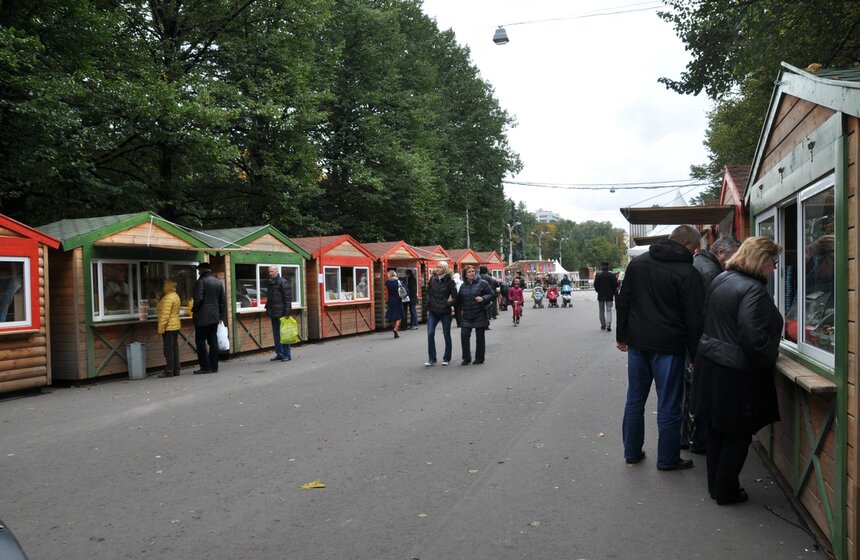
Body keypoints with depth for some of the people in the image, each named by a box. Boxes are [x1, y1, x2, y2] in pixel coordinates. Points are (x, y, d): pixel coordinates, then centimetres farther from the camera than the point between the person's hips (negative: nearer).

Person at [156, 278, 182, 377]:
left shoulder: (168, 298, -16)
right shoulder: (176, 296, 14)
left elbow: (165, 314, -21)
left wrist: (161, 328, -18)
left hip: (168, 327, -10)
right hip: (176, 326, 10)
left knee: (168, 350, -6)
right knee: (175, 348, 12)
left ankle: (169, 371, -4)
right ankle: (176, 369, 15)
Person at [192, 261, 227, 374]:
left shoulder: (201, 281, -9)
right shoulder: (218, 282, 11)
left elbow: (198, 299, -17)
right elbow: (223, 300, 12)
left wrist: (194, 310, -1)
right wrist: (221, 316, 15)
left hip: (203, 317, -6)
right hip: (215, 317, 7)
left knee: (200, 341, 0)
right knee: (213, 341, 8)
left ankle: (205, 367, -3)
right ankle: (214, 367, 10)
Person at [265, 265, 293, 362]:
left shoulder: (283, 282, -9)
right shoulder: (270, 283, 16)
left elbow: (288, 298, -14)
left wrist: (287, 312, -18)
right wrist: (268, 311, 19)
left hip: (281, 313, -8)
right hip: (273, 314, 8)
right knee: (276, 335, 11)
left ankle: (287, 355, 2)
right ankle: (279, 354, 18)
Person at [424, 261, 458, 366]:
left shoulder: (449, 281, -6)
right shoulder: (432, 279, 4)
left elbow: (455, 295, -2)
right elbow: (428, 294, 10)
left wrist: (449, 303, -12)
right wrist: (428, 308, 6)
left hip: (445, 311, -2)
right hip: (433, 311, 3)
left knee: (446, 335, 6)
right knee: (430, 334, -6)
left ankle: (446, 358, 19)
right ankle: (431, 359, 3)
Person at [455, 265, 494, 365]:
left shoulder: (482, 283, -4)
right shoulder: (463, 286, 9)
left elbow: (492, 294, -4)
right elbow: (459, 300, 20)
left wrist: (483, 298, -19)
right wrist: (460, 311, 9)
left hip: (480, 315, -3)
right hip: (466, 316, 3)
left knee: (480, 337, 5)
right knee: (464, 336, -5)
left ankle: (479, 358, 18)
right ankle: (466, 358, 7)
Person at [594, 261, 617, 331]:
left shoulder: (598, 274, -8)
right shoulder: (612, 274, -6)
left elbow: (595, 285, -7)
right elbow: (615, 285, -4)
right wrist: (613, 293, 10)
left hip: (601, 295, 0)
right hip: (609, 295, 0)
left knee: (601, 311, 12)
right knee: (609, 310, 3)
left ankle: (603, 325, 16)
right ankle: (608, 325, -12)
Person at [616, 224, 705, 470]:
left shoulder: (637, 263, 5)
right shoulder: (688, 273, -11)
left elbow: (623, 302, 9)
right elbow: (693, 318, -11)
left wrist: (622, 335, 16)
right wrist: (695, 353, -3)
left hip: (637, 344, 5)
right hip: (668, 348, -5)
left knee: (635, 400, 15)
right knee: (668, 406, 7)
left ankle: (632, 452, 25)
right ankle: (668, 459, 18)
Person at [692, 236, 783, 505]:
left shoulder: (721, 279, 8)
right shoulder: (753, 290, -20)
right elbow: (754, 339, -25)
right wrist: (770, 359, -5)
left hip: (711, 365, 9)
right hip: (737, 373, -8)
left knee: (716, 430, 17)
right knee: (737, 435, 7)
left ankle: (715, 485, 29)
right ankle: (726, 492, 19)